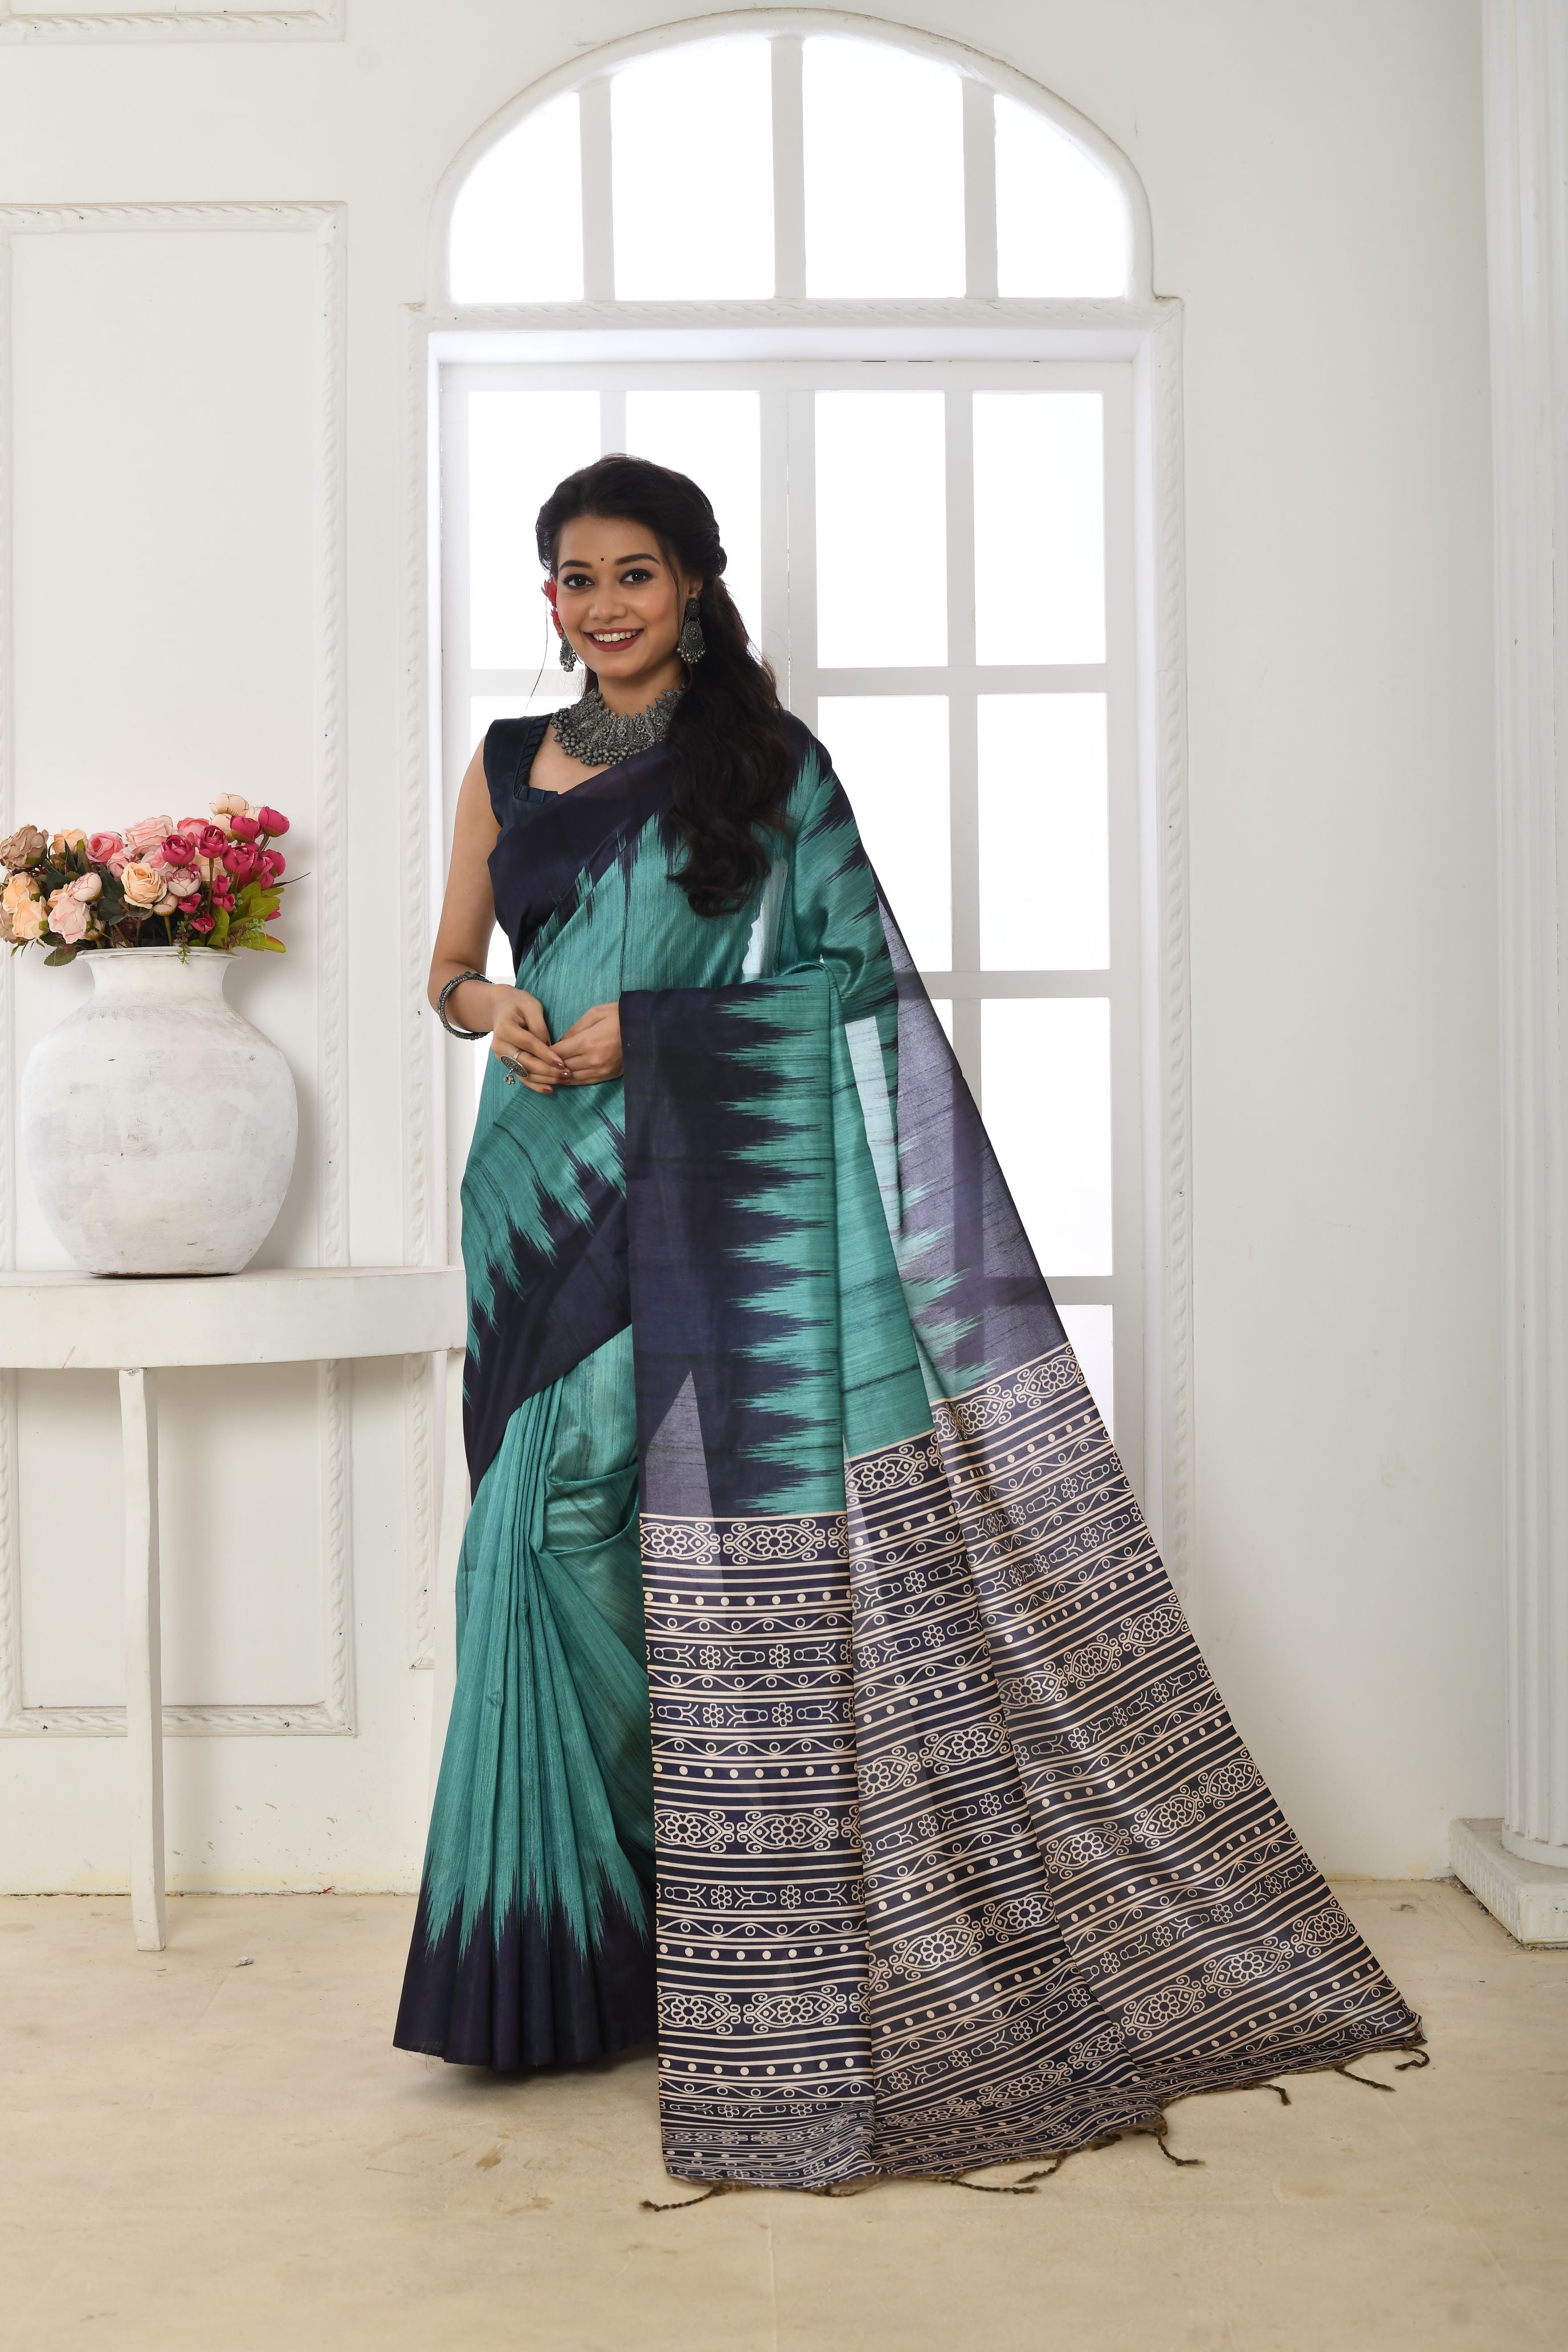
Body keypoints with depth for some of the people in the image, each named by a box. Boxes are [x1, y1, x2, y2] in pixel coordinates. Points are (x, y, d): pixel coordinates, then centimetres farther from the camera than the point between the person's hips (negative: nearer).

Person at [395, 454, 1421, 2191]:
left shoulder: (768, 762, 3)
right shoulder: (507, 766, 14)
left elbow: (851, 970, -3)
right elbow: (450, 964, 19)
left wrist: (647, 1026, -11)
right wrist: (489, 1009, -5)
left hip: (722, 1196, -4)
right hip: (548, 1192, 4)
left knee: (731, 1551, -5)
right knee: (555, 1538, 2)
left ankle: (770, 2000, 9)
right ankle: (572, 1945, 17)